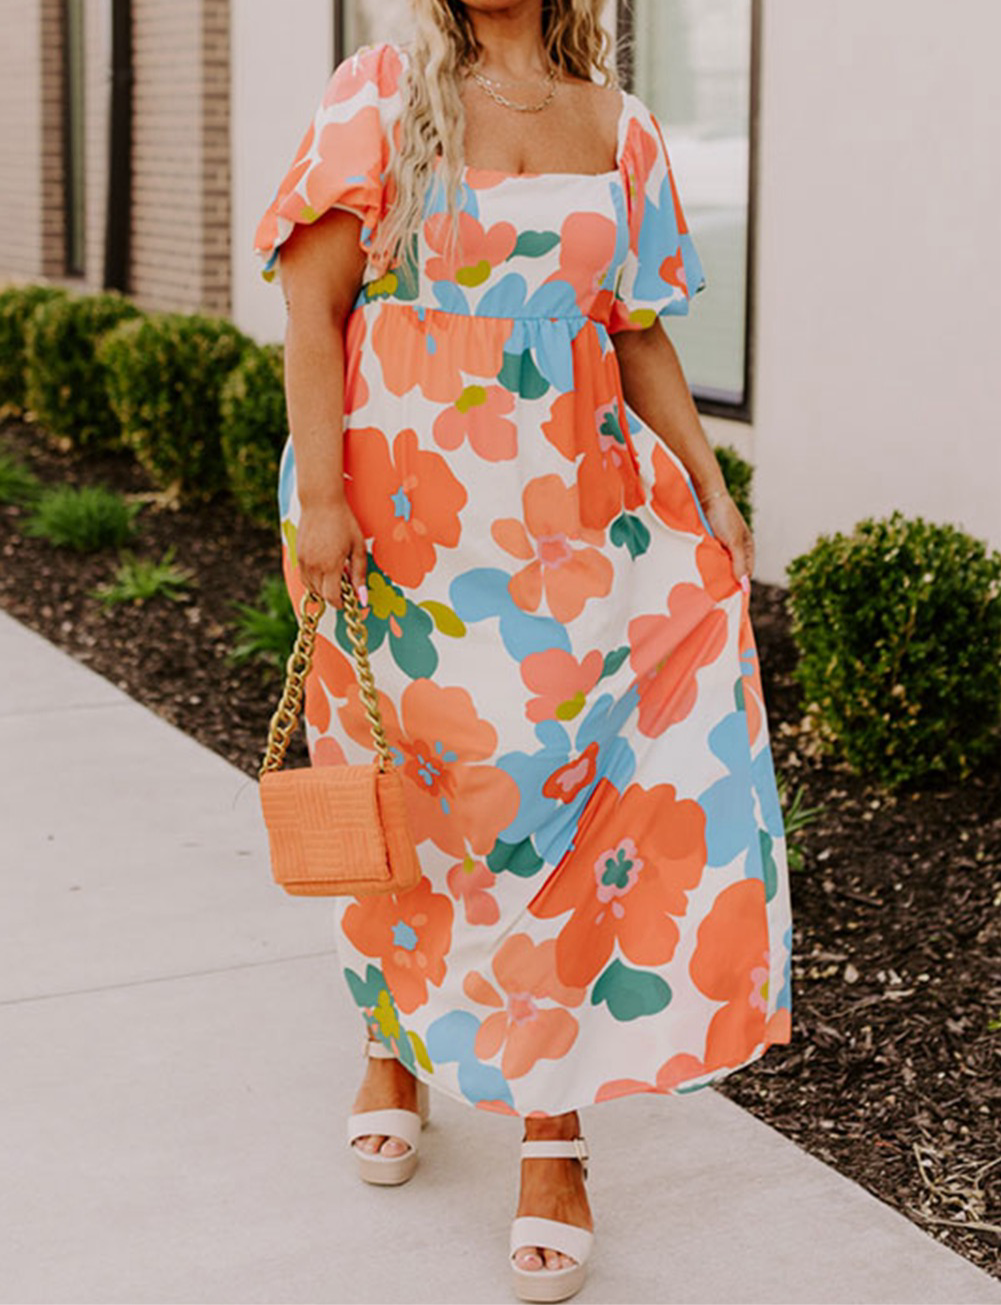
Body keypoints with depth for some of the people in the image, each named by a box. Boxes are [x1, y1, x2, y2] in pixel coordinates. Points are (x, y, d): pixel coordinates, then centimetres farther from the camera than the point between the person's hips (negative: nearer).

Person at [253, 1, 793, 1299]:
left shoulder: (615, 125, 9)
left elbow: (638, 334, 12)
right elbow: (313, 303, -5)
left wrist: (709, 491, 3)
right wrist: (319, 490, -14)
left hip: (572, 520, 2)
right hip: (403, 521, -1)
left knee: (567, 791, -7)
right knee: (402, 795, 9)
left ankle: (552, 1131, 4)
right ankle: (396, 1044, 35)